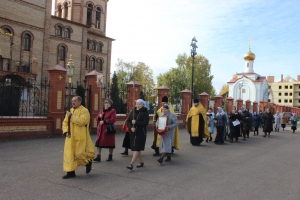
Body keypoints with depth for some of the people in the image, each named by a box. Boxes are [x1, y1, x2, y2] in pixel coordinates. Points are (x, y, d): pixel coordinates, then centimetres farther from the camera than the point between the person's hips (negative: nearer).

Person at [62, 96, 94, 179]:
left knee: (80, 153, -2)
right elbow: (65, 122, 14)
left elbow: (82, 121, -24)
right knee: (69, 153, 3)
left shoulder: (84, 111, -9)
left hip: (80, 138, -6)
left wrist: (71, 116, -19)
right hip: (70, 137, 6)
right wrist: (66, 131, -2)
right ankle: (71, 172, 12)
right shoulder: (70, 111, 12)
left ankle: (88, 162, 29)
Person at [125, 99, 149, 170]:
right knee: (137, 149, 14)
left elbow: (145, 123, -16)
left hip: (141, 133, -6)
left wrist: (136, 122, -20)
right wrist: (131, 127, -12)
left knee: (136, 149, -9)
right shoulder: (132, 112, 8)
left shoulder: (145, 113, -6)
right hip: (133, 133, 6)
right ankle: (141, 162, 30)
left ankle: (131, 164, -12)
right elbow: (127, 121, 6)